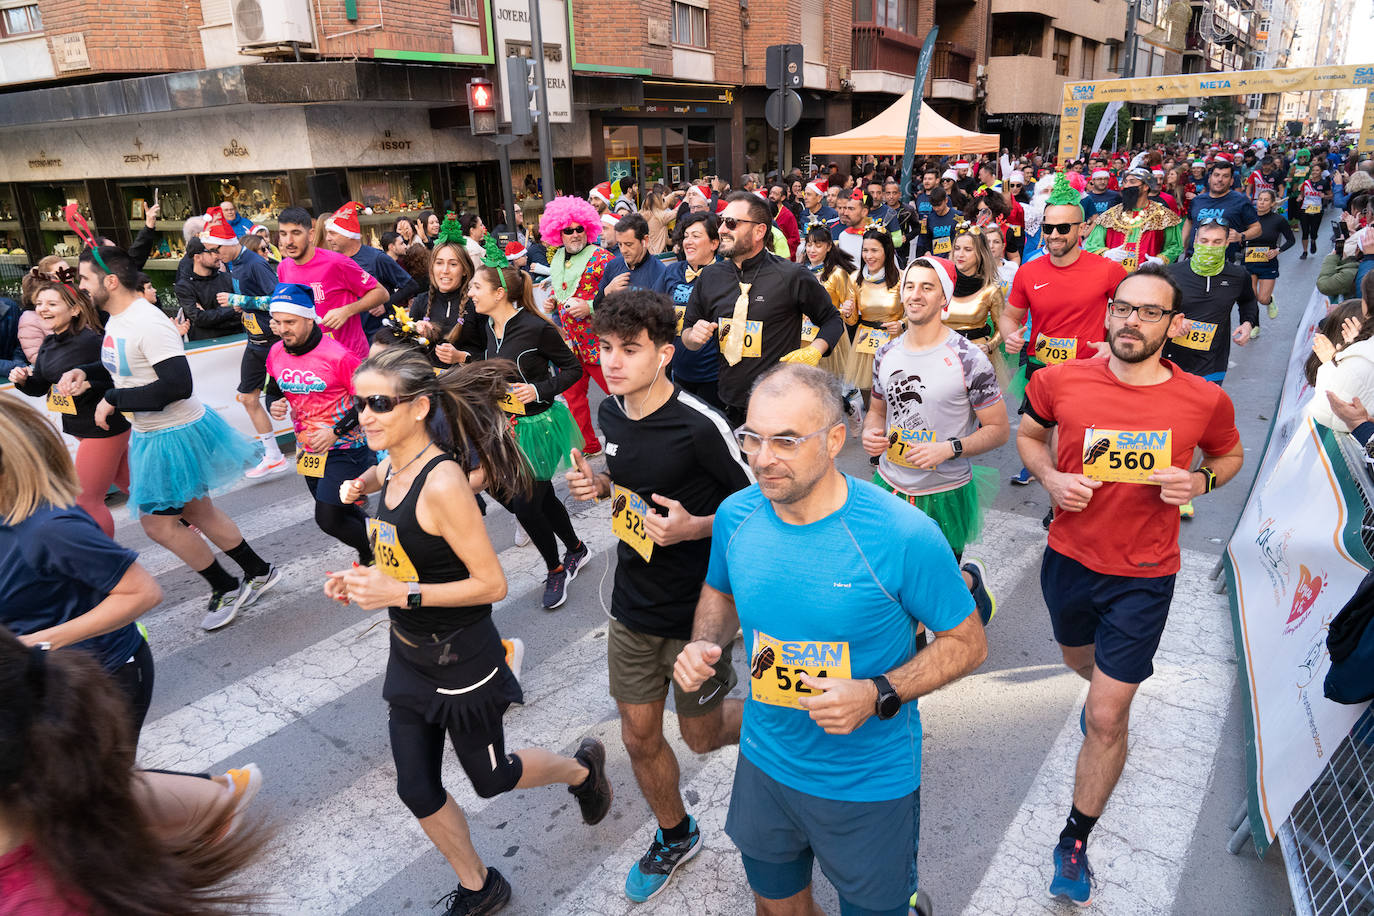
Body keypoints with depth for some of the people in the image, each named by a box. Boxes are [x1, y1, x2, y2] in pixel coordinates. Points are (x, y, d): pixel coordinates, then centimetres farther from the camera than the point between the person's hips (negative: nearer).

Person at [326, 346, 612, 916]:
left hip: (460, 659, -7)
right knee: (417, 791, 16)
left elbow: (491, 584, -26)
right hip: (409, 654, 8)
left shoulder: (442, 482, -28)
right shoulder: (394, 466, -3)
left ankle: (582, 769, 45)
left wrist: (399, 593, -29)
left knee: (490, 778, 16)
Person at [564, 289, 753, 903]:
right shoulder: (611, 412, -2)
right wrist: (600, 484, -5)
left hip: (697, 610, -6)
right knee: (639, 737, 17)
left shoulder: (699, 425, -24)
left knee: (703, 735, 14)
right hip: (633, 603, 6)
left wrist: (692, 527, -29)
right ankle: (675, 836, 44)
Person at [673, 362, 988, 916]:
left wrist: (877, 696, -27)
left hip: (870, 783, -4)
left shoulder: (904, 536, -25)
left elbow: (968, 643, -14)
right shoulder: (735, 515, -11)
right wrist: (703, 645, -11)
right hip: (765, 765, 4)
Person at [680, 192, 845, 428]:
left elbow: (832, 319, 5)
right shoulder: (710, 277, 4)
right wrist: (694, 335, -8)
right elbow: (687, 332, 15)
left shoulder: (792, 276, -8)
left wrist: (814, 351, -13)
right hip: (728, 406, 4)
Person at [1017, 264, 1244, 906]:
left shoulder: (1205, 401, -13)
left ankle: (1075, 841, 21)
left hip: (1143, 577, -2)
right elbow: (1028, 433, 7)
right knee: (1077, 656, 29)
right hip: (1070, 558, 2)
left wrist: (1201, 480, -14)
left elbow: (1230, 454, 8)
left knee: (1105, 719, -1)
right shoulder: (1060, 382, -12)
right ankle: (1109, 692, 68)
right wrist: (1050, 478, -12)